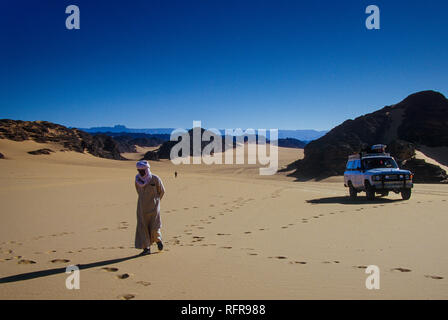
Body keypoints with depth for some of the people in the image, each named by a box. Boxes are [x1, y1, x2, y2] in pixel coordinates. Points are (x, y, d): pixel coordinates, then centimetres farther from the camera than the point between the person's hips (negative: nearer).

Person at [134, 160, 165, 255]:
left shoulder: (155, 179, -11)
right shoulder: (138, 179, -1)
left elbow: (162, 191, 4)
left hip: (153, 206, -3)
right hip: (142, 207, 3)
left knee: (154, 227, -4)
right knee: (142, 227, -2)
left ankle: (158, 239, 28)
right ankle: (146, 248, 6)